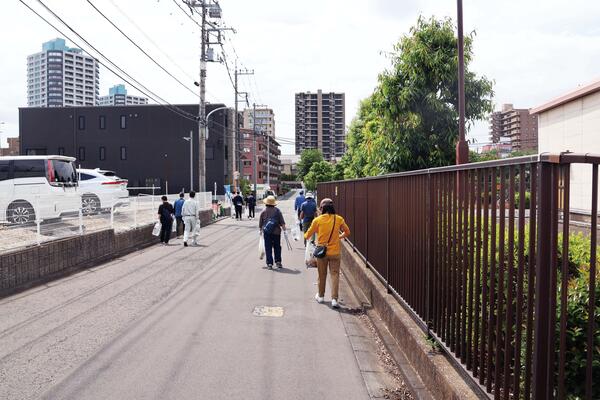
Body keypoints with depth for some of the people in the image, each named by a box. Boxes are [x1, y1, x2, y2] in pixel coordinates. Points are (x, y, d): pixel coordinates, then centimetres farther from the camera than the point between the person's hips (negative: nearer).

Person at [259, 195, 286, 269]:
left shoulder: (263, 211, 1)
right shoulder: (277, 210, -2)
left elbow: (260, 222, 8)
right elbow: (282, 221, -3)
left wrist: (261, 230, 20)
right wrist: (283, 227, 4)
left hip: (266, 232, 0)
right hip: (276, 232, 0)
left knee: (268, 248, 5)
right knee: (277, 247, 13)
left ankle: (269, 263, 3)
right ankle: (278, 262, 11)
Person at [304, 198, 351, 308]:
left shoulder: (317, 220, -7)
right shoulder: (339, 219, -4)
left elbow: (308, 235, 4)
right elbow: (347, 233, 10)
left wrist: (305, 236, 27)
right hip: (335, 252, 0)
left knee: (322, 275, 16)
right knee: (335, 275, 2)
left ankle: (320, 296, 31)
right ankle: (334, 299, -6)